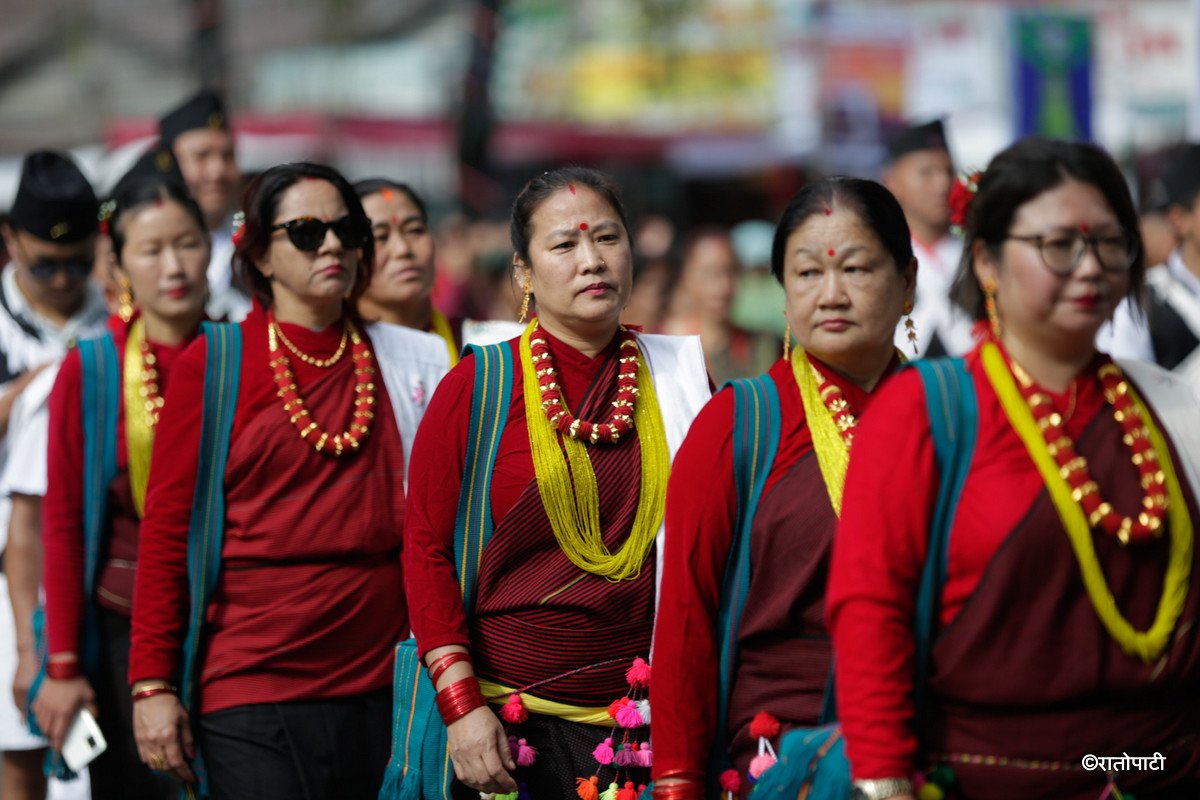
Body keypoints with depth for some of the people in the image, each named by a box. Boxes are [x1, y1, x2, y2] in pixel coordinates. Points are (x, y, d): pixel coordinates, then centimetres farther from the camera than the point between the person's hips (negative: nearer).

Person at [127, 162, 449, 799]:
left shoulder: (409, 361, 11)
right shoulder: (213, 365, 3)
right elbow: (165, 527, 2)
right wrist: (151, 684, -4)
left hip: (379, 688, 3)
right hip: (250, 692, -3)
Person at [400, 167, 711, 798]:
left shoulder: (679, 379, 5)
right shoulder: (477, 387, -1)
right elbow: (426, 550, -2)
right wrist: (462, 707, -11)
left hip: (651, 720, 2)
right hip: (510, 726, -1)